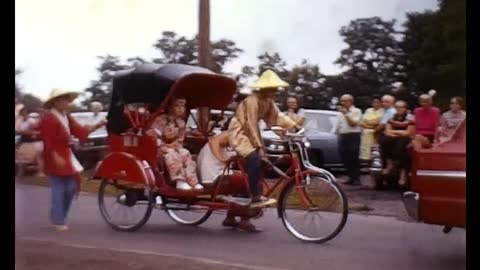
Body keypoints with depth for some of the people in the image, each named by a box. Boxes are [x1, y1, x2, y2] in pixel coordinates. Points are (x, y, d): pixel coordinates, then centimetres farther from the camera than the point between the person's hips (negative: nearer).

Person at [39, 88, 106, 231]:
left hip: (66, 155, 9)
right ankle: (59, 221, 5)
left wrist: (98, 125, -3)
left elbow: (80, 131, 7)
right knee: (59, 190, -4)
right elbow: (48, 141, -20)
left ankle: (59, 217, 25)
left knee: (70, 188, 11)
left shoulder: (66, 117, 12)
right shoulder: (48, 118, -15)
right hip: (56, 158, -9)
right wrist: (56, 157, -26)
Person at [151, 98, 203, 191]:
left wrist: (176, 144, -11)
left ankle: (193, 181, -27)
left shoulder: (181, 123, 10)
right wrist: (166, 145, -23)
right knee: (172, 154, -35)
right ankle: (180, 181, -41)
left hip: (174, 146, 6)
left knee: (185, 153, -22)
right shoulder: (161, 120, -10)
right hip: (161, 147, -6)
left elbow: (180, 139, 13)